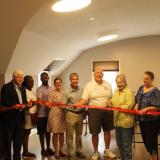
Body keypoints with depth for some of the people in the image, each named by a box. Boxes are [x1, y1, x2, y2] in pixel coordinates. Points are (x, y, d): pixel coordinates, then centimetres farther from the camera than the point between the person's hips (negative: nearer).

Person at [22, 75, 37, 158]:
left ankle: (26, 151, 17)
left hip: (32, 114, 8)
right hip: (27, 114, -8)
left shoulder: (32, 92, 17)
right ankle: (25, 152, 4)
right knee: (25, 133, -2)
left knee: (27, 133, 11)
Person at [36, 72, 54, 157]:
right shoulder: (39, 89, -8)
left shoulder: (51, 89, 10)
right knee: (42, 132, 5)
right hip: (42, 114, -5)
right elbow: (39, 101, -19)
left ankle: (48, 148, 26)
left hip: (50, 113, 5)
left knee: (48, 131, 15)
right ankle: (43, 149, 15)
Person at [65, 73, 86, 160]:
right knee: (70, 135, 2)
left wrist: (84, 113, 5)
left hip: (80, 114, 4)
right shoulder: (67, 92, -6)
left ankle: (79, 151, 30)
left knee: (79, 134, 16)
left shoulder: (81, 91, 2)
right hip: (71, 114, -3)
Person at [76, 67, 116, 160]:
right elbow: (84, 99, -8)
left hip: (107, 111, 3)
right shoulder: (89, 85, -2)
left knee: (107, 131, 13)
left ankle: (107, 150, 31)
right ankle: (96, 152, 21)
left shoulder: (108, 84, 8)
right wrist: (78, 104, -27)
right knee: (95, 133, 3)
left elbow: (112, 98, 12)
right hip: (94, 111, -3)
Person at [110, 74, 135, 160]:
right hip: (117, 121, 8)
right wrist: (110, 102, 1)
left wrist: (118, 107, -16)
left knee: (126, 144, 2)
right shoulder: (116, 91, 12)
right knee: (119, 142, 20)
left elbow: (129, 106, -21)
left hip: (126, 121, -8)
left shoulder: (128, 92, -13)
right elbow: (113, 101, 23)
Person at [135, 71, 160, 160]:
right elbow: (138, 100, 16)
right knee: (145, 139, 16)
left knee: (151, 140, 1)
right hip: (142, 118, 7)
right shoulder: (141, 88, 6)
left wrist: (147, 108, -25)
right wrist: (136, 106, -2)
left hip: (151, 120, -7)